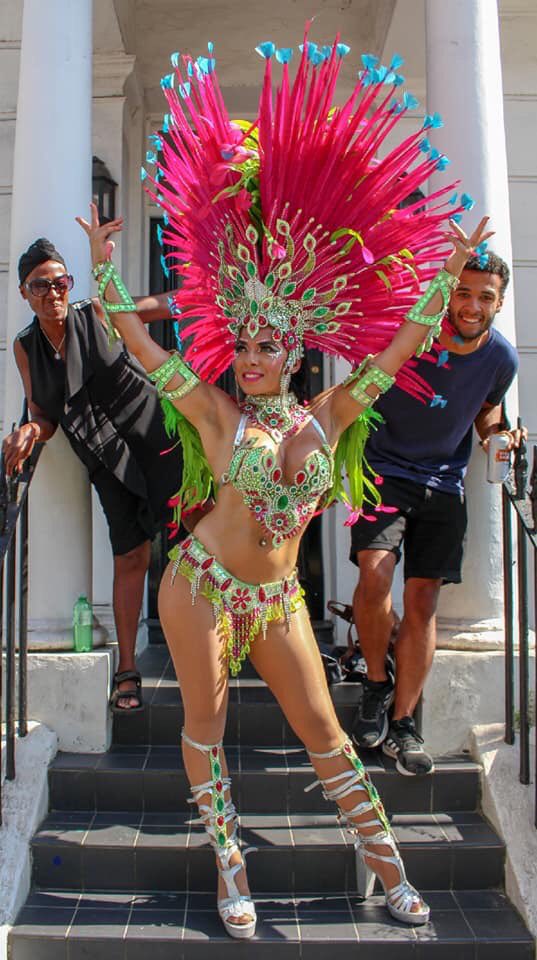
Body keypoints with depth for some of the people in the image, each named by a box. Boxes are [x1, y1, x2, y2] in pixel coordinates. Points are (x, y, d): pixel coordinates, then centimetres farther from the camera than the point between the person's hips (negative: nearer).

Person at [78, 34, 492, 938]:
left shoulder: (327, 416, 1)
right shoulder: (217, 414, -5)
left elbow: (400, 346, 2)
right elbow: (140, 342, -5)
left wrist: (447, 271, 1)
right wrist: (104, 265, -4)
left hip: (278, 598, 2)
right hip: (201, 586, -1)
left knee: (322, 730, 7)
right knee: (205, 726, 6)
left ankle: (382, 857, 20)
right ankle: (230, 864, 23)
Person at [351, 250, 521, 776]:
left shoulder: (502, 358, -5)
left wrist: (499, 434, -5)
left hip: (443, 483, 3)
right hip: (384, 470, -2)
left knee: (422, 602, 1)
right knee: (375, 574, -24)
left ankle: (402, 724, 14)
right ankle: (377, 682, 3)